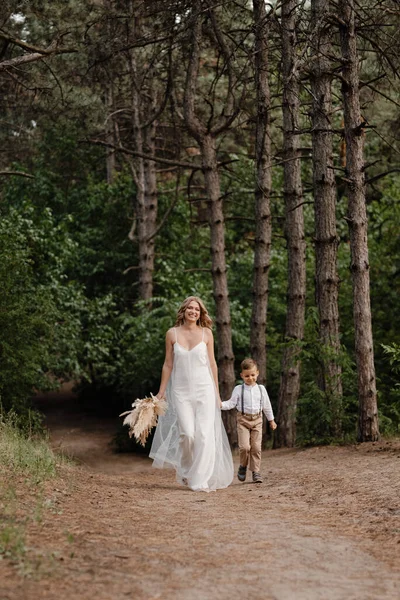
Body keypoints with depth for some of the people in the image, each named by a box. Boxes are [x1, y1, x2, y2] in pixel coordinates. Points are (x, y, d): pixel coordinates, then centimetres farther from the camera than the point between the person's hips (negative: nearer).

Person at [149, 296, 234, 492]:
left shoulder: (206, 333, 3)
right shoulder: (172, 333, 3)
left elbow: (212, 363, 8)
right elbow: (168, 364, 7)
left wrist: (216, 392, 7)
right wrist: (161, 391, 6)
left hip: (204, 389, 0)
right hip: (181, 390, 0)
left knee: (204, 434, -8)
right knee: (187, 433, -11)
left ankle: (201, 480, -3)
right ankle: (185, 469, 18)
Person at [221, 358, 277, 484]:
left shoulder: (261, 389, 6)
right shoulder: (238, 389, -1)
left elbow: (266, 406, 15)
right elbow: (232, 403, 0)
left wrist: (271, 420, 21)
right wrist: (221, 404, -19)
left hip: (257, 420, 2)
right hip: (243, 420, -2)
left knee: (256, 447, -1)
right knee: (244, 446, -13)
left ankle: (256, 471, 7)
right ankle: (243, 466, 13)